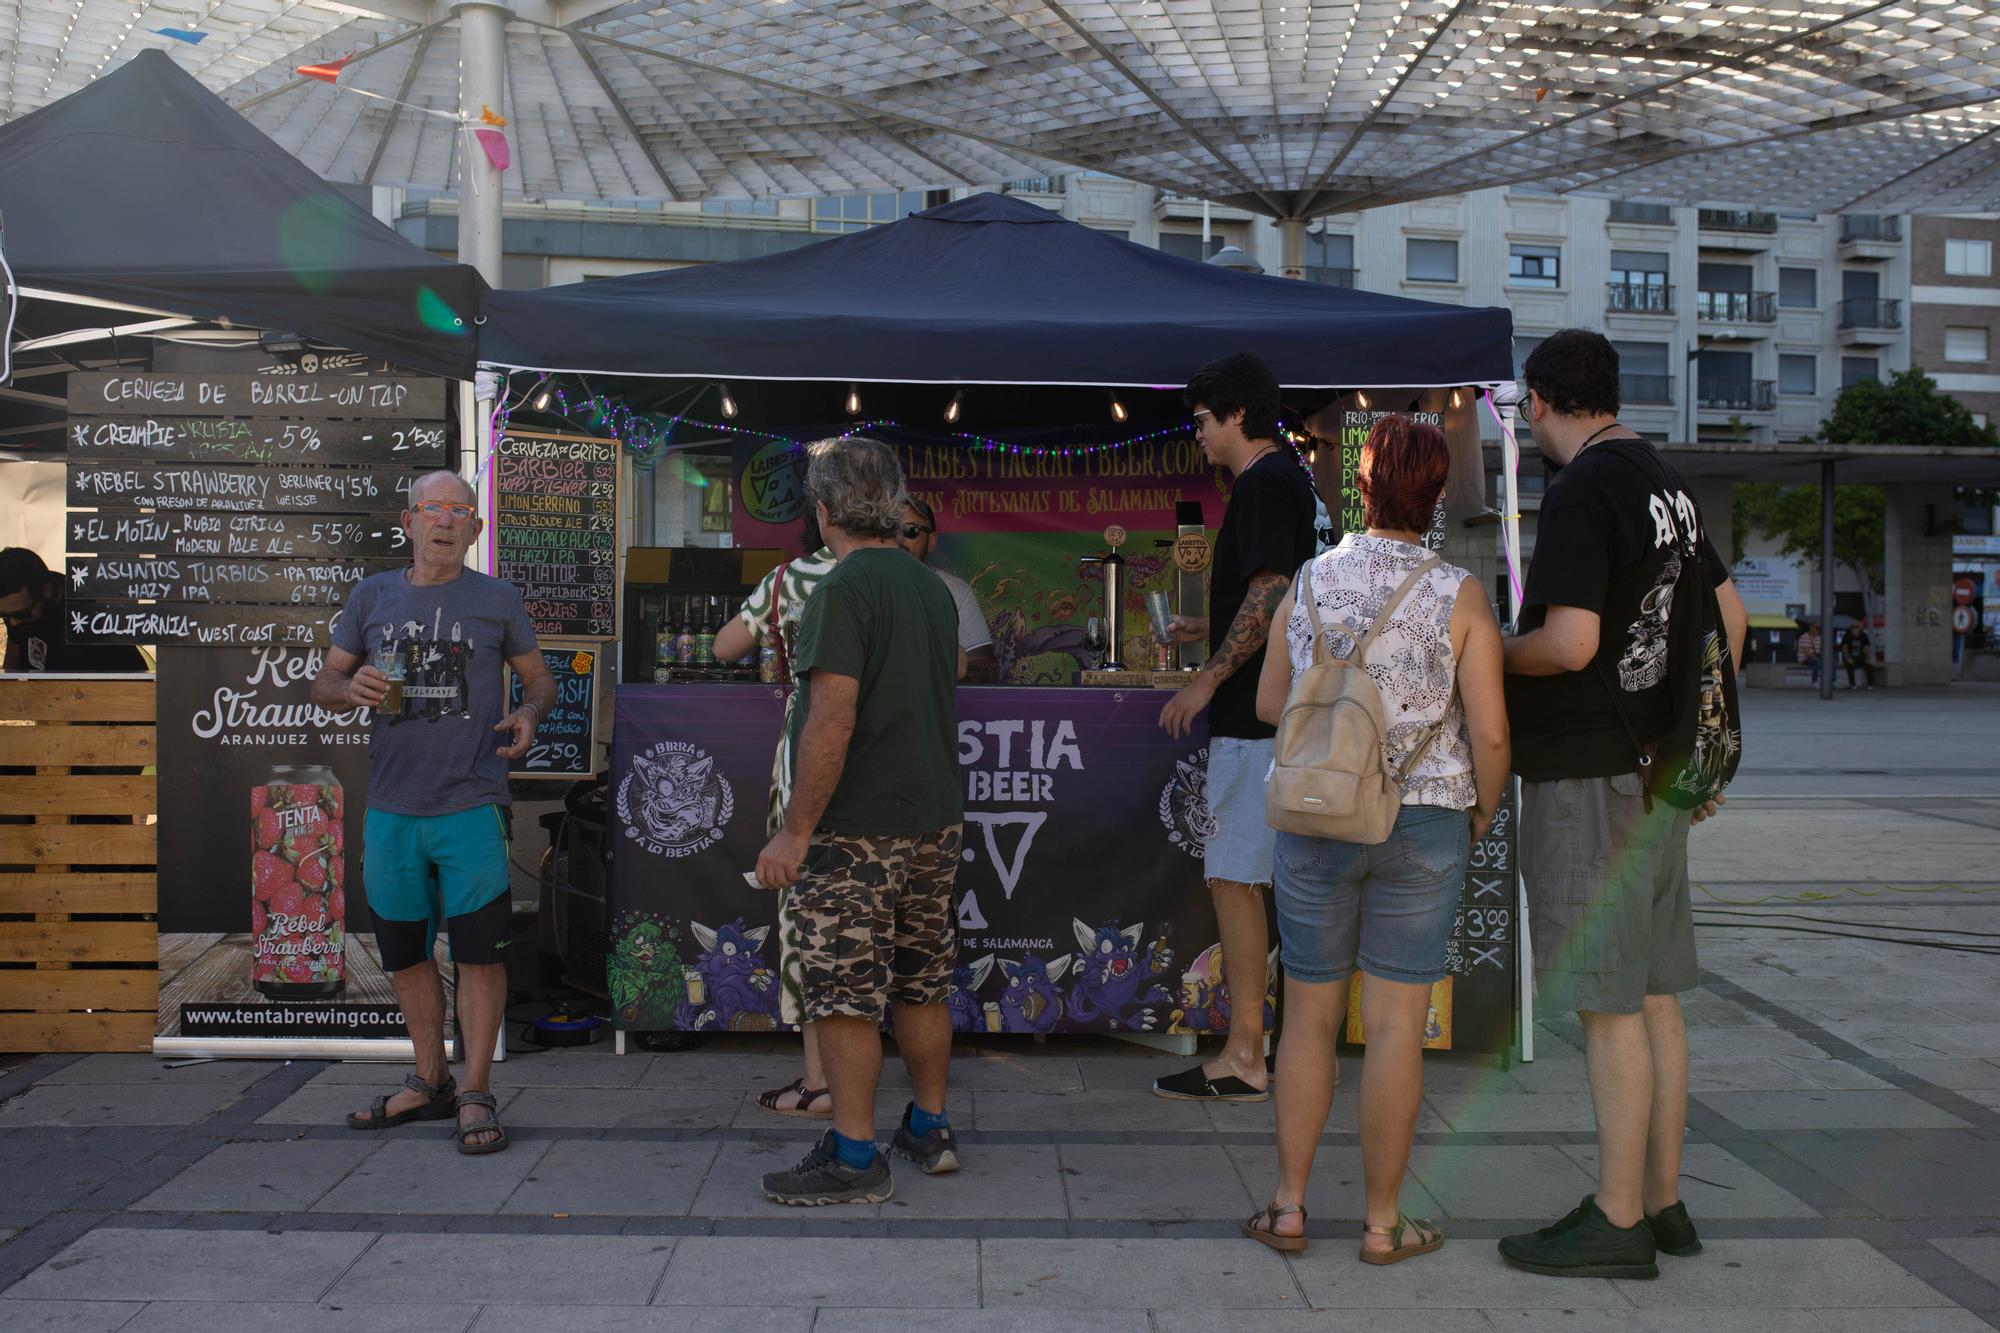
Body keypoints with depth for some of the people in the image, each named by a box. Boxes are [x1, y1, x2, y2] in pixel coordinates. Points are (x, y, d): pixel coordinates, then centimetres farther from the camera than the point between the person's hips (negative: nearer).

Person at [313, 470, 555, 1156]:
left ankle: (475, 1096, 8)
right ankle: (429, 1082, 29)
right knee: (404, 951, 13)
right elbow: (324, 683, 13)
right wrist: (351, 687, -10)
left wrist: (529, 714, -10)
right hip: (390, 808, 3)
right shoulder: (372, 596, 9)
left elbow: (539, 677, 12)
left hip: (470, 804, -3)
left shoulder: (497, 599, 4)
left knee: (477, 950, -3)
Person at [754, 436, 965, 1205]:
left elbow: (833, 722, -21)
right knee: (922, 985, 17)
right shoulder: (933, 590, 9)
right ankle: (929, 1129, 27)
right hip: (934, 822, 8)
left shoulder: (843, 592, -15)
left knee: (844, 997, 0)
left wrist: (795, 830, -17)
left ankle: (855, 1158, 6)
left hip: (854, 831, -8)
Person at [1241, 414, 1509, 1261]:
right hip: (1422, 827, -2)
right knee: (1394, 1027, 5)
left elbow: (1269, 704, 7)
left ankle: (1288, 1208, 17)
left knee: (1308, 1018, 13)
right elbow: (1490, 731, -10)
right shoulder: (1460, 597, -9)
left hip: (1315, 822, 2)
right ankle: (1382, 1224, 13)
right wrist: (1482, 813, 7)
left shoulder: (1308, 583, -1)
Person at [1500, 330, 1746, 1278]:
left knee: (1609, 1005, -4)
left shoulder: (1582, 491, -15)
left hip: (1588, 780, -9)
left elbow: (1570, 643, -25)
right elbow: (1729, 615, 20)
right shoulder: (1663, 480, 14)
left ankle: (1617, 1223, 4)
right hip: (1656, 769, 9)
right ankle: (1661, 1200, 23)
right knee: (1653, 997, 14)